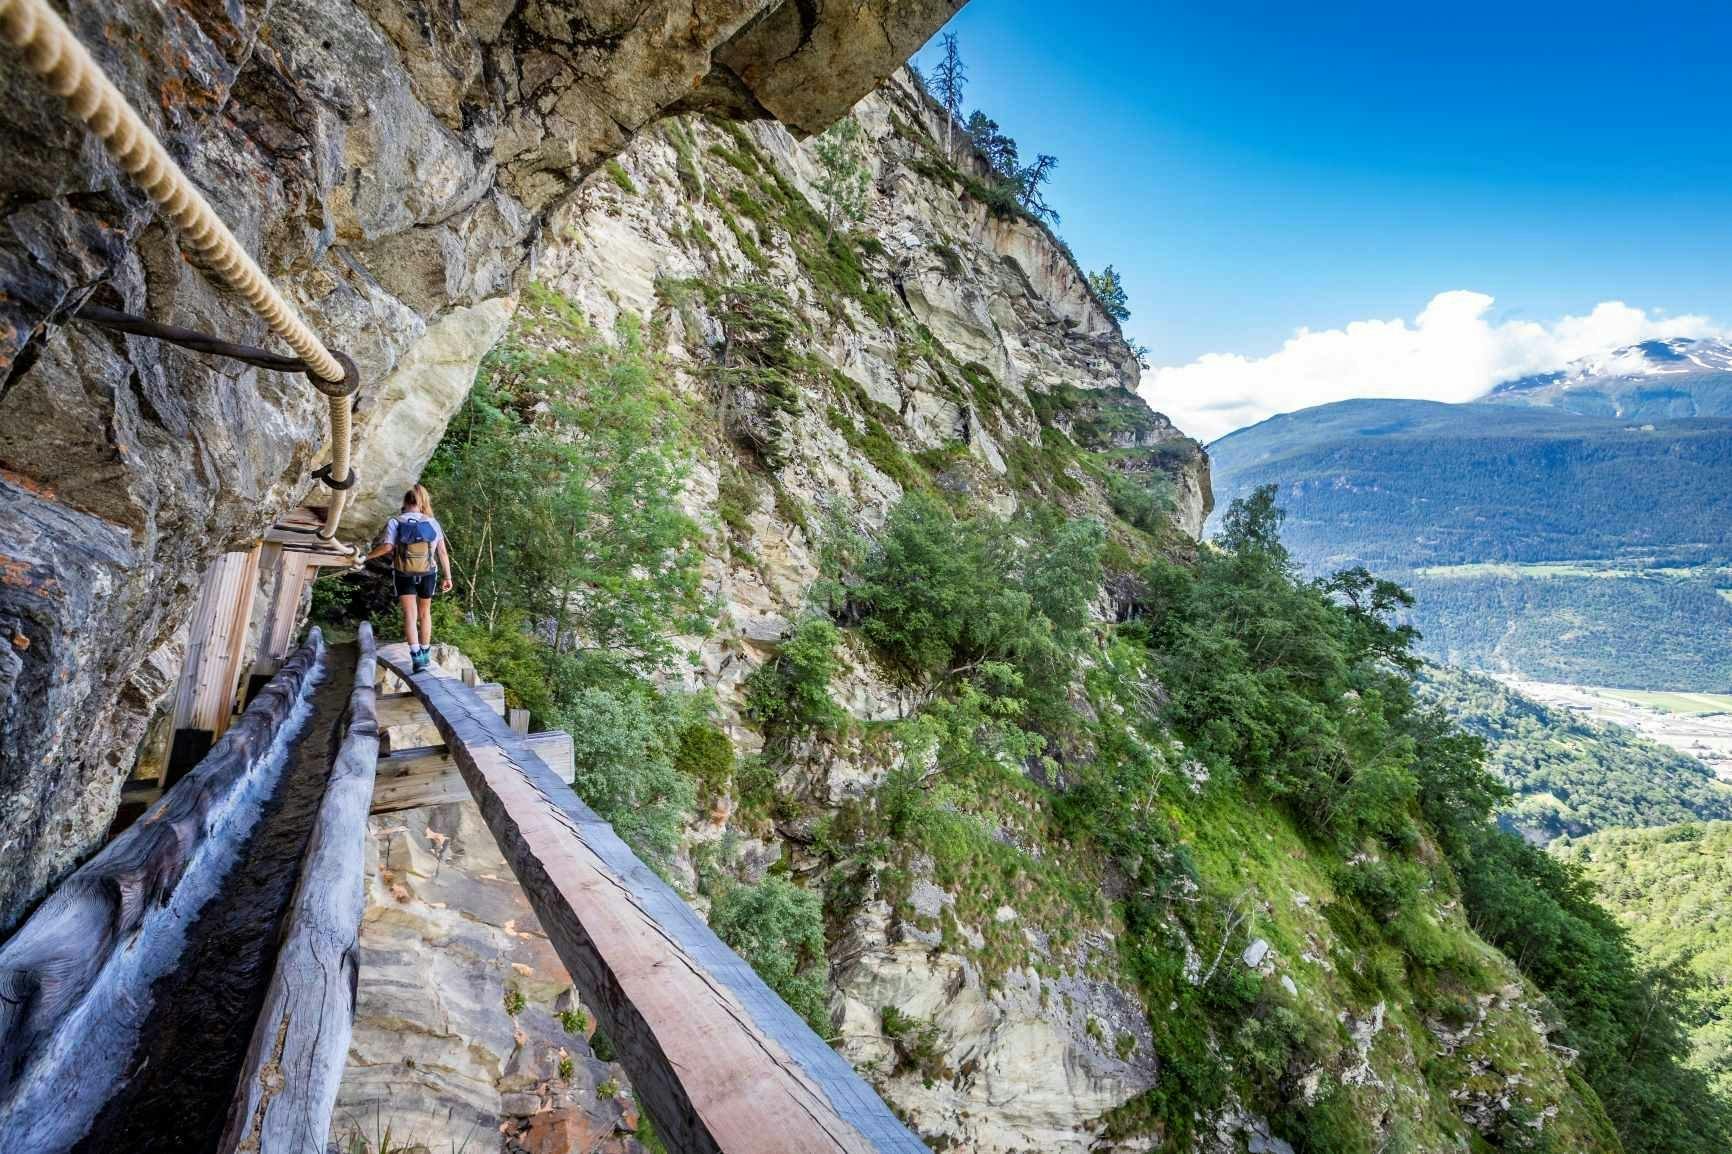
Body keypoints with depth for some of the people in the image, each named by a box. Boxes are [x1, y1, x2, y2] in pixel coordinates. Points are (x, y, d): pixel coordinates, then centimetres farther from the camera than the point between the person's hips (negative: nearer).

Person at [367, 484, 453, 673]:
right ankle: (425, 653, 28)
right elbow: (443, 552, 0)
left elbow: (386, 546, -17)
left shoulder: (395, 522, -3)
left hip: (404, 574, -2)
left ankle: (416, 655, -18)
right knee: (424, 613, 17)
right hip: (428, 574, 2)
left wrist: (366, 556, -2)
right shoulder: (432, 523, 3)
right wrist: (447, 577, 3)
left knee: (410, 615, -1)